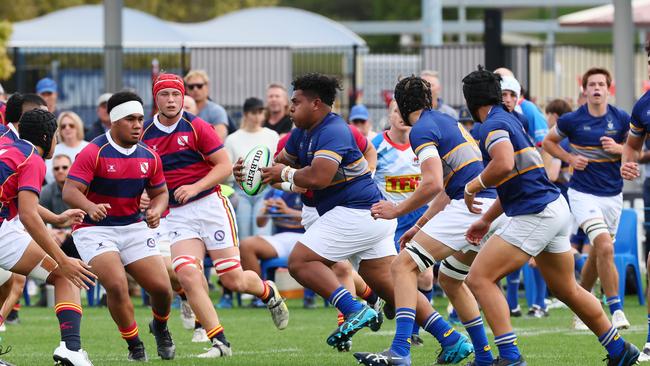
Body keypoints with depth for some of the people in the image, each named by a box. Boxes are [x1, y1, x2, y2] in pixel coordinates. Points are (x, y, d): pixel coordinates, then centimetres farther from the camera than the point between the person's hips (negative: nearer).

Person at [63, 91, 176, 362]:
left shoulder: (149, 157, 2)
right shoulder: (93, 153, -16)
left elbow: (160, 192, 14)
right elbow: (70, 191, -22)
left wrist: (156, 210, -10)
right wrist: (89, 207, -43)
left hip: (134, 227, 5)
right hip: (95, 229, -5)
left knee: (161, 287, -4)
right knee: (116, 285, -25)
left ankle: (160, 327, 32)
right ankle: (135, 346, -4)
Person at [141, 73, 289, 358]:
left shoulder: (196, 127, -5)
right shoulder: (145, 135, 5)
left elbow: (225, 166, -6)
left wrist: (195, 187, -19)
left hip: (210, 205, -3)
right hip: (176, 215, 3)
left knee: (233, 280, -1)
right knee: (188, 275, -20)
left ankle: (268, 292, 35)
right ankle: (219, 342, -15)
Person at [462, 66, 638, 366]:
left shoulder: (492, 125, -11)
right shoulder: (510, 120, 19)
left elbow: (504, 164, -31)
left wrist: (472, 187, -14)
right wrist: (486, 220, 29)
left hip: (535, 215, -10)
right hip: (556, 208, 10)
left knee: (479, 278, -11)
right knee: (566, 289, 22)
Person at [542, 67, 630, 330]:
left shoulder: (622, 119, -1)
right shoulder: (571, 120, -6)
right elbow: (549, 142, 10)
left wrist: (618, 148, -11)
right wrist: (570, 158, -6)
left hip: (613, 195, 3)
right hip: (583, 193, -3)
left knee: (597, 254, 12)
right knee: (604, 248, -21)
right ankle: (615, 309, -19)